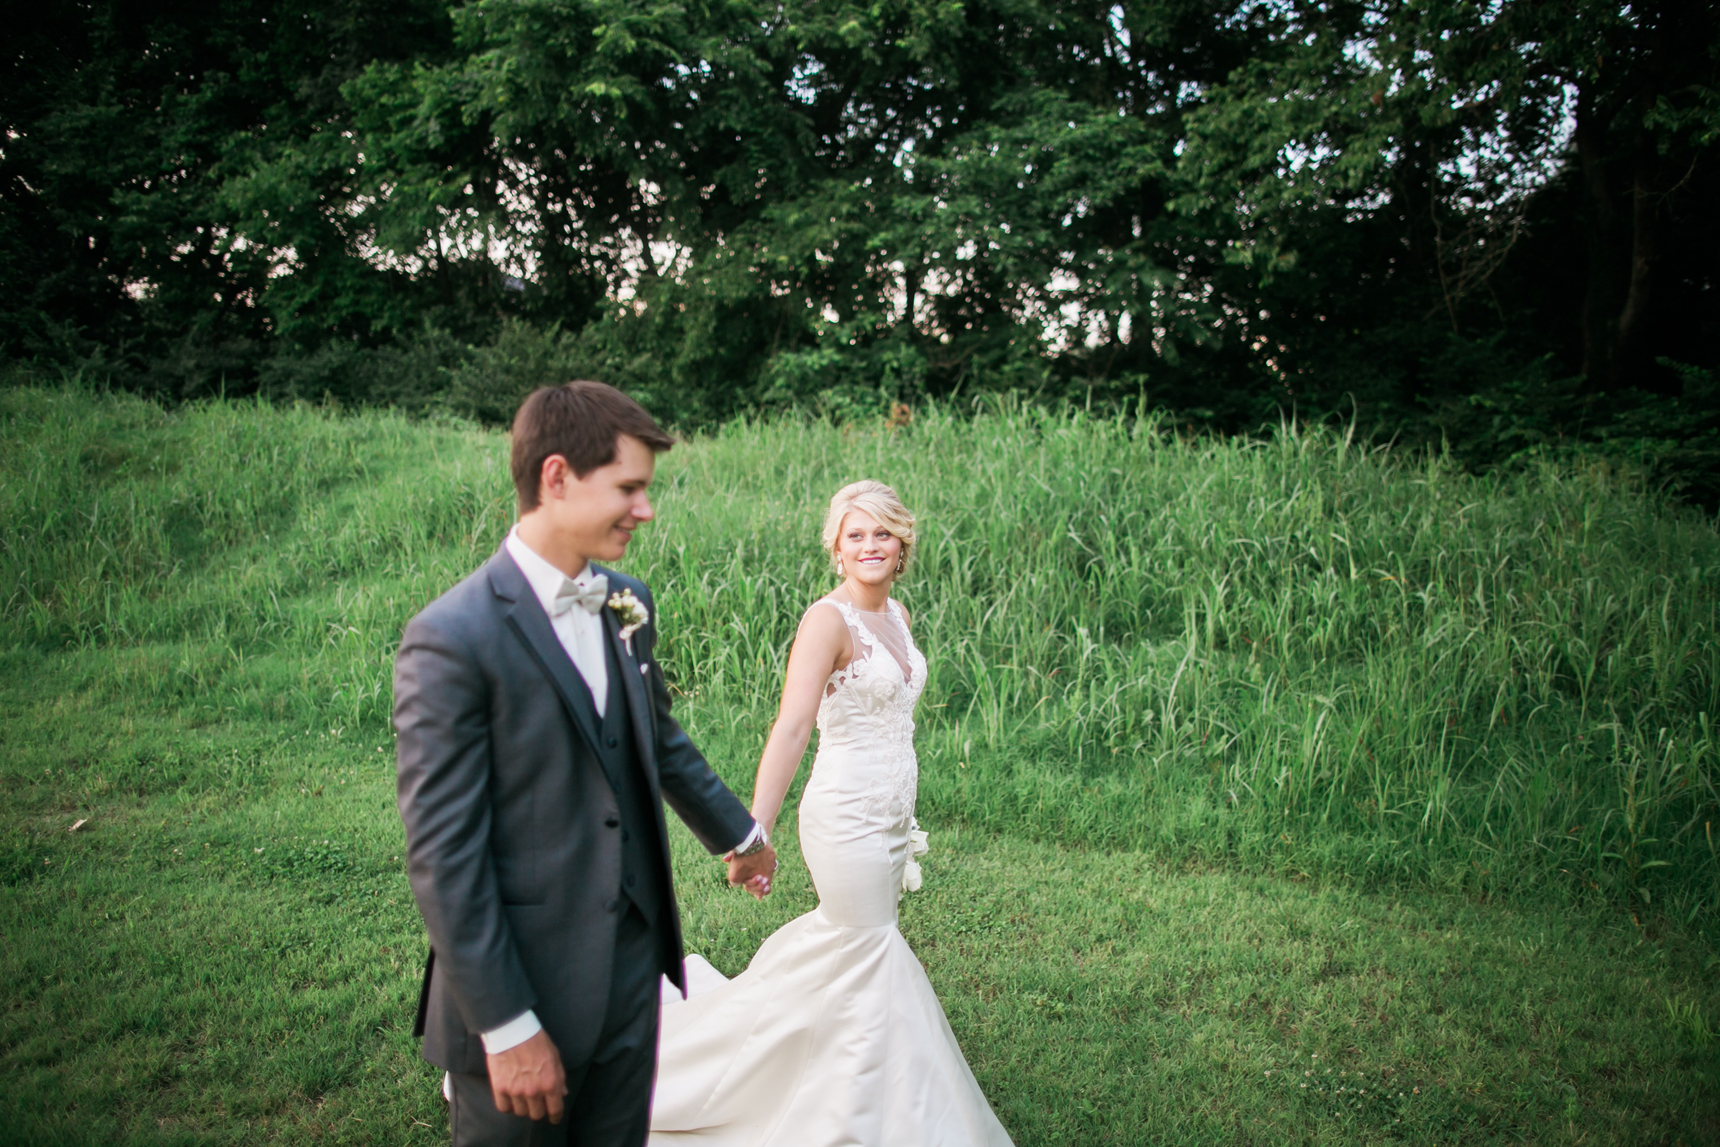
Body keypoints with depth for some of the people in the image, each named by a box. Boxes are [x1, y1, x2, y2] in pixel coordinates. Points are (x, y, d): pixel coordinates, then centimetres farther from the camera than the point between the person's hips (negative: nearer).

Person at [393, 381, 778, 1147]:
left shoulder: (628, 604, 4)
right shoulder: (452, 640, -18)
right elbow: (442, 856, -18)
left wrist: (738, 834, 32)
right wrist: (507, 1029, -16)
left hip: (633, 968, 7)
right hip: (520, 991, -6)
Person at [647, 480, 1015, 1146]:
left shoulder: (896, 616, 8)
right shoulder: (828, 619, -17)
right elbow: (790, 728, -27)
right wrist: (755, 832, -33)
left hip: (889, 817, 8)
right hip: (846, 818, -8)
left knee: (842, 947, 19)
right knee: (871, 964, 3)